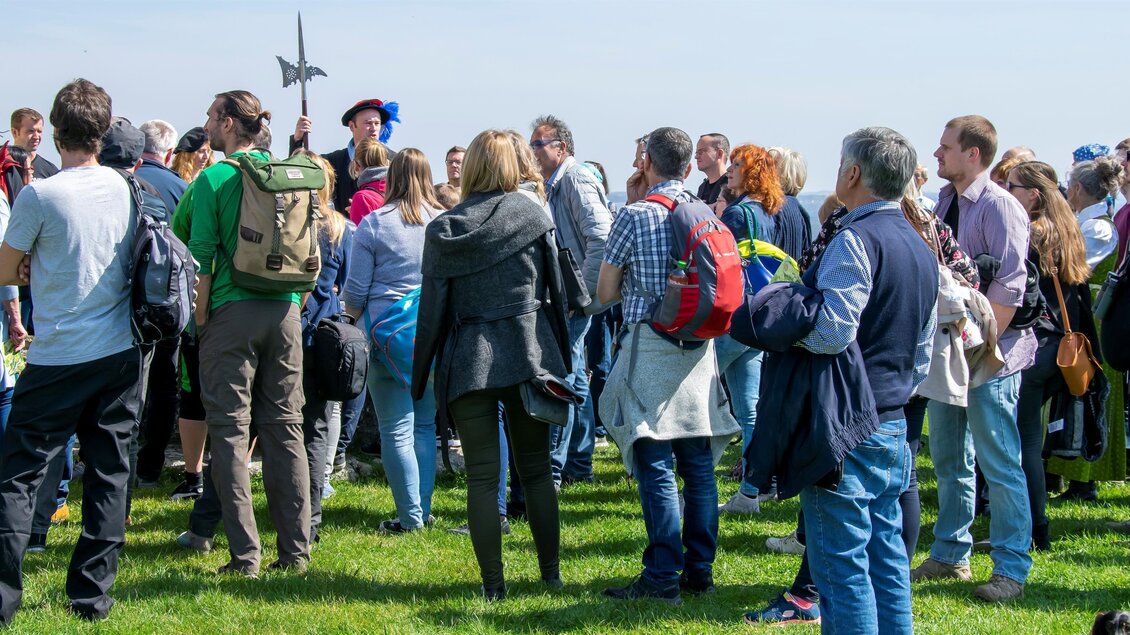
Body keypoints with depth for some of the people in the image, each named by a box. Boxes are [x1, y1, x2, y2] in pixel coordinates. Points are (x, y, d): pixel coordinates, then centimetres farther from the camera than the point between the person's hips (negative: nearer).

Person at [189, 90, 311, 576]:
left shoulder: (213, 180, -6)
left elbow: (201, 258, -9)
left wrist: (200, 321, -1)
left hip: (232, 312, -5)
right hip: (284, 312, 5)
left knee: (230, 430, 1)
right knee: (285, 427, 9)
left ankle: (245, 554, -3)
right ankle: (296, 550, 10)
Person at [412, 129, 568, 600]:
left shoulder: (443, 230, -2)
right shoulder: (533, 216, 0)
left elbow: (432, 307, 0)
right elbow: (554, 289, 3)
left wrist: (424, 373, 9)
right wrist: (560, 356, 12)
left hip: (469, 360, -1)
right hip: (530, 353, 1)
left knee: (482, 476, 2)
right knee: (537, 469, 12)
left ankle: (492, 583, 1)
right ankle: (551, 572, 17)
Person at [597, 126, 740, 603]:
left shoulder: (634, 215, -9)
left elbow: (605, 293, -2)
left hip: (649, 345, -5)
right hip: (699, 347, 6)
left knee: (655, 467, -4)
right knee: (699, 464, 10)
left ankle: (663, 577, -3)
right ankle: (699, 571, 15)